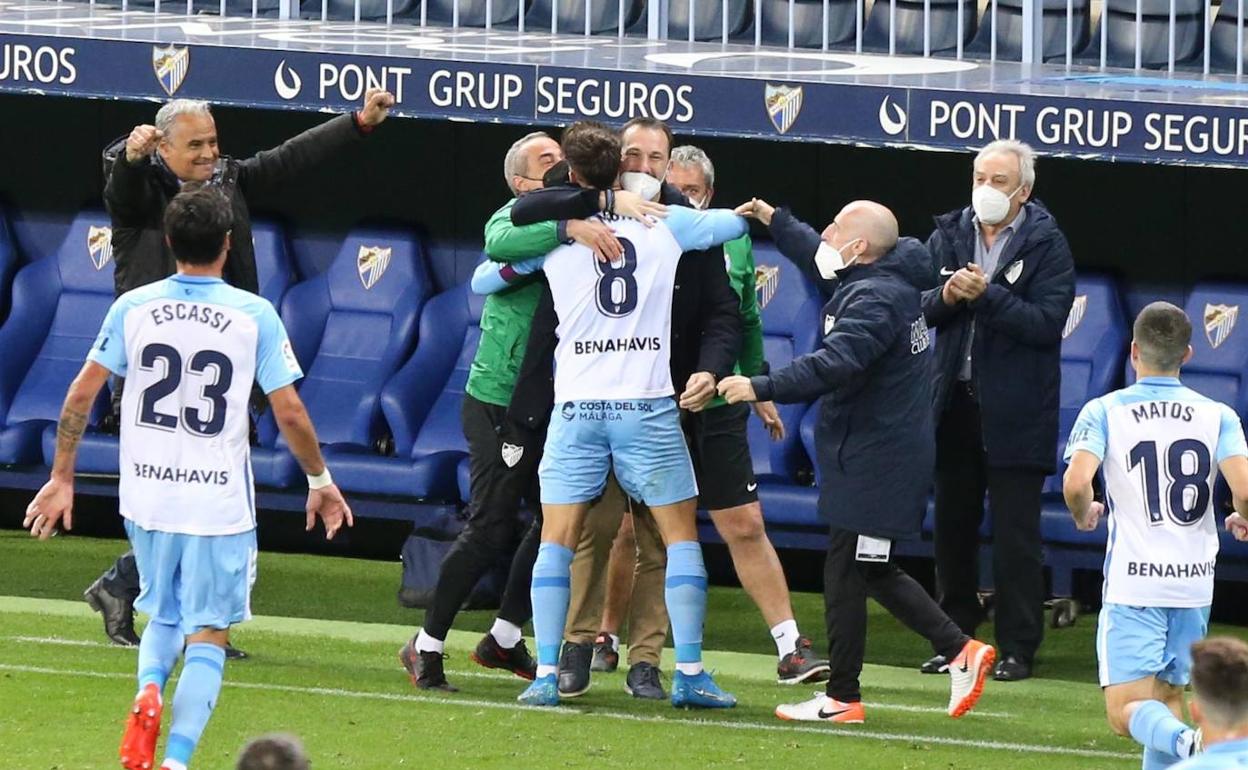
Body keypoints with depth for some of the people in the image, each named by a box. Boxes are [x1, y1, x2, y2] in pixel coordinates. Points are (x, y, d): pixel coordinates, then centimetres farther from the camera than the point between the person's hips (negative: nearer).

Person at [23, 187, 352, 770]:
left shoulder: (133, 307, -1)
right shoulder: (255, 315, -7)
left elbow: (81, 395, 0)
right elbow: (290, 413, -5)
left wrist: (61, 478, 10)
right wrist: (320, 481, 10)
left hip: (147, 496, 3)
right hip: (219, 502, -3)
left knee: (163, 616, 23)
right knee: (207, 635, 6)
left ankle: (149, 689, -7)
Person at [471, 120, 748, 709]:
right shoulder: (665, 225, 4)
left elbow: (482, 281, 15)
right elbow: (737, 221, 20)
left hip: (577, 407, 0)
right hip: (648, 404, 0)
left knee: (556, 543, 3)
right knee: (681, 536, 7)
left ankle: (546, 675, -5)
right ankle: (689, 674, 1)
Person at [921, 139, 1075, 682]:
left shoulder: (1046, 245, -4)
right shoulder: (948, 236, 8)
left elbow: (1047, 322, -13)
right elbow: (915, 306, 5)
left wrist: (987, 295, -21)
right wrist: (945, 296, -15)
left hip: (1016, 412, -5)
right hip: (955, 403, 5)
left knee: (1015, 535, -2)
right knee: (952, 527, 10)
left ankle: (1018, 648, 3)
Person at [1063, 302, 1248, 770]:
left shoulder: (1105, 411, -3)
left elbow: (1075, 485, -17)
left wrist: (1083, 515, 6)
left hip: (1132, 582, -3)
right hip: (1195, 582, 3)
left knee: (1126, 712, -5)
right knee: (1167, 697, 18)